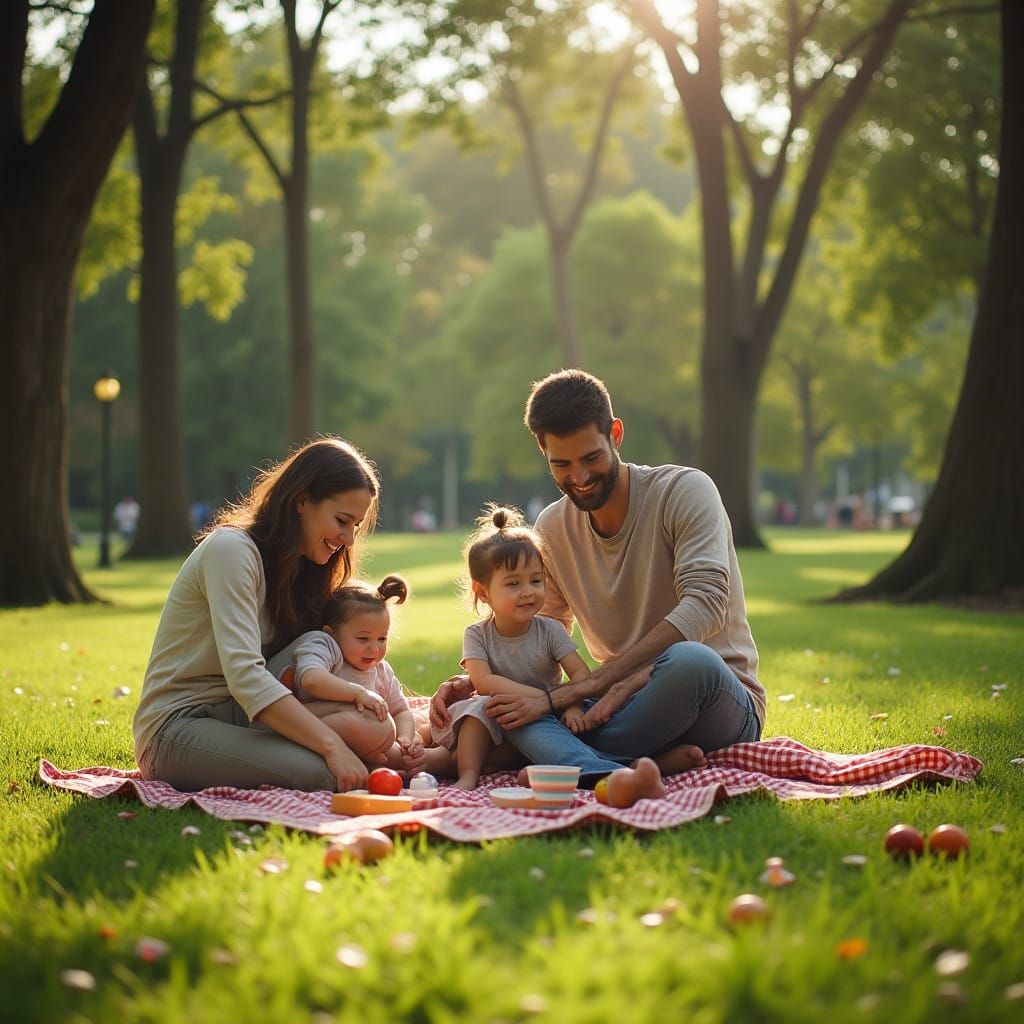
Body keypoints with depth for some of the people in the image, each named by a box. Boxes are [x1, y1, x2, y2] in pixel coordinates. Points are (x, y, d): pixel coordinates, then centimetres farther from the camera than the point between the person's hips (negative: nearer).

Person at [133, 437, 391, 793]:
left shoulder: (299, 567, 13)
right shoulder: (231, 550, -16)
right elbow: (244, 674, -28)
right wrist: (332, 745, -34)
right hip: (176, 727, -8)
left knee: (369, 729, -16)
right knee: (317, 773, -33)